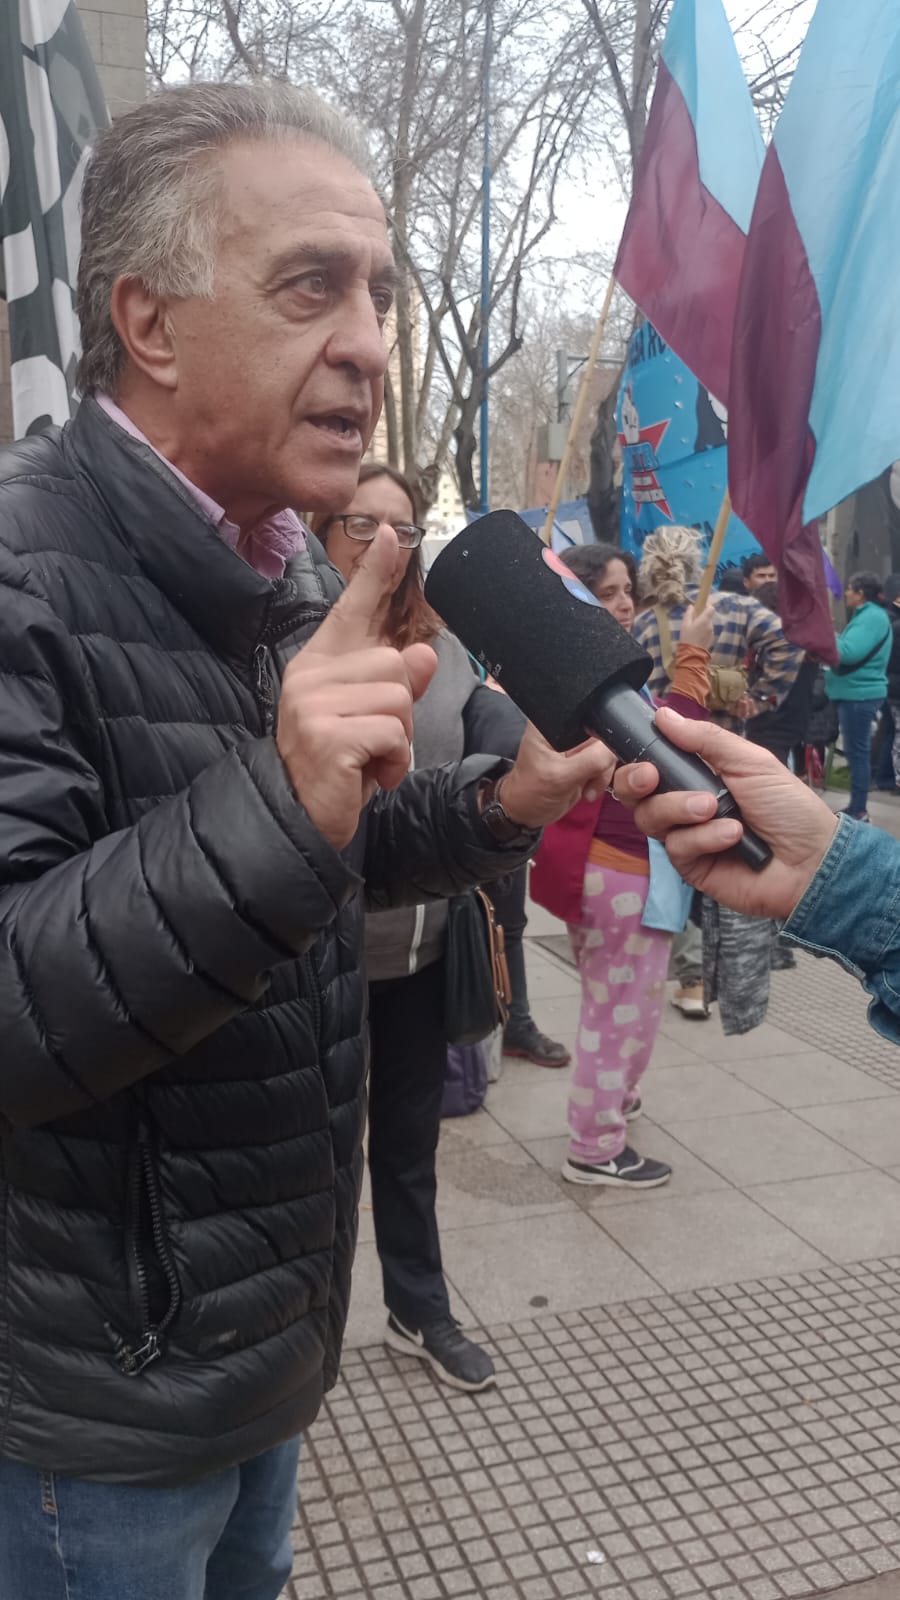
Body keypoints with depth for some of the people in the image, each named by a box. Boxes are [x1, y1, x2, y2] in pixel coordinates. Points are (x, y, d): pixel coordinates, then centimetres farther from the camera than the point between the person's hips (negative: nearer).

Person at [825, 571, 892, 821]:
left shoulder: (872, 617, -16)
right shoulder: (866, 615, 17)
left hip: (860, 694, -11)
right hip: (855, 692, 11)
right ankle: (856, 806, 23)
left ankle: (859, 811, -2)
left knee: (857, 752, -6)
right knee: (856, 751, 15)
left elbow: (850, 653, -26)